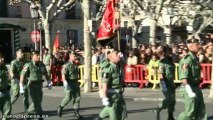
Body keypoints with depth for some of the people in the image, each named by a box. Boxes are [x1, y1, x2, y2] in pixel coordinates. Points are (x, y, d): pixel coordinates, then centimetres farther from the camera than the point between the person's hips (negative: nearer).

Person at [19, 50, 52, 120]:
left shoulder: (41, 64, 5)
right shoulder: (28, 65, -12)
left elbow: (46, 74, 17)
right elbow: (22, 75, -13)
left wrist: (49, 82, 13)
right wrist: (21, 87, -18)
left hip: (39, 84, 6)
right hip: (32, 85, -6)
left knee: (39, 100, 12)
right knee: (36, 101, -6)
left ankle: (29, 112, 32)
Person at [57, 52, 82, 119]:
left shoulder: (75, 65, 12)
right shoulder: (67, 65, -11)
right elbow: (63, 74, -20)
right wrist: (65, 82, -32)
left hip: (75, 82, 7)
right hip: (69, 83, -7)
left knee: (77, 98, 3)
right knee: (68, 98, -4)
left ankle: (76, 112, 8)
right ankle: (60, 107, 19)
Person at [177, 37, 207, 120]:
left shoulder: (195, 58, 10)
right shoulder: (187, 60, -20)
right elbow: (183, 78, -25)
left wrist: (196, 88, 20)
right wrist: (190, 92, -28)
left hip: (196, 87, 9)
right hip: (189, 88, -9)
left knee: (201, 111, 12)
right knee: (190, 112, -3)